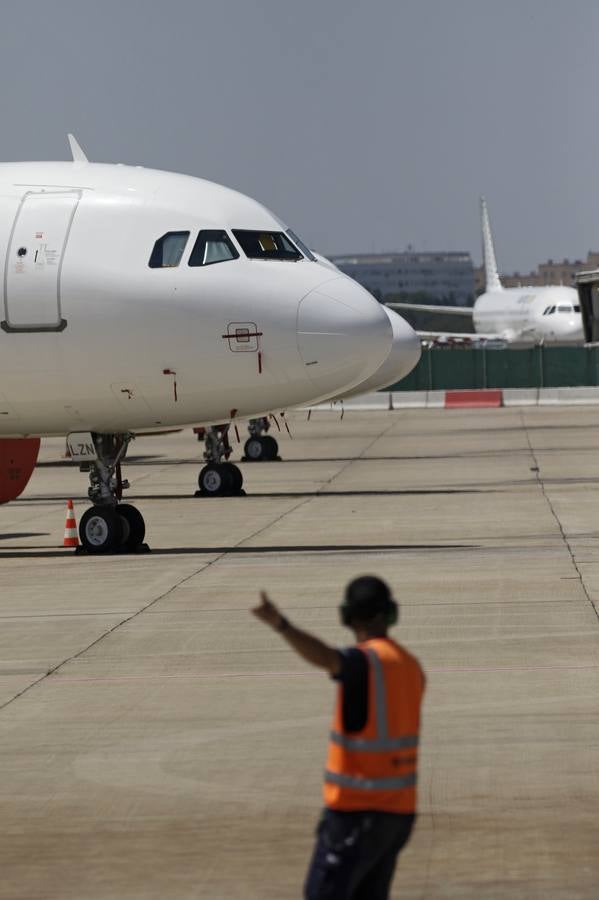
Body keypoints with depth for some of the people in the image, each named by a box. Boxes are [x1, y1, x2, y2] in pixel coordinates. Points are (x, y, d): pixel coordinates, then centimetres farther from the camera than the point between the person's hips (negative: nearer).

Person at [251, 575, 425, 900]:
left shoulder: (365, 661, -17)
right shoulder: (410, 666, 8)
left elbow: (324, 657, -40)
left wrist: (280, 624, -56)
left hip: (357, 809, -8)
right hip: (399, 809, 8)